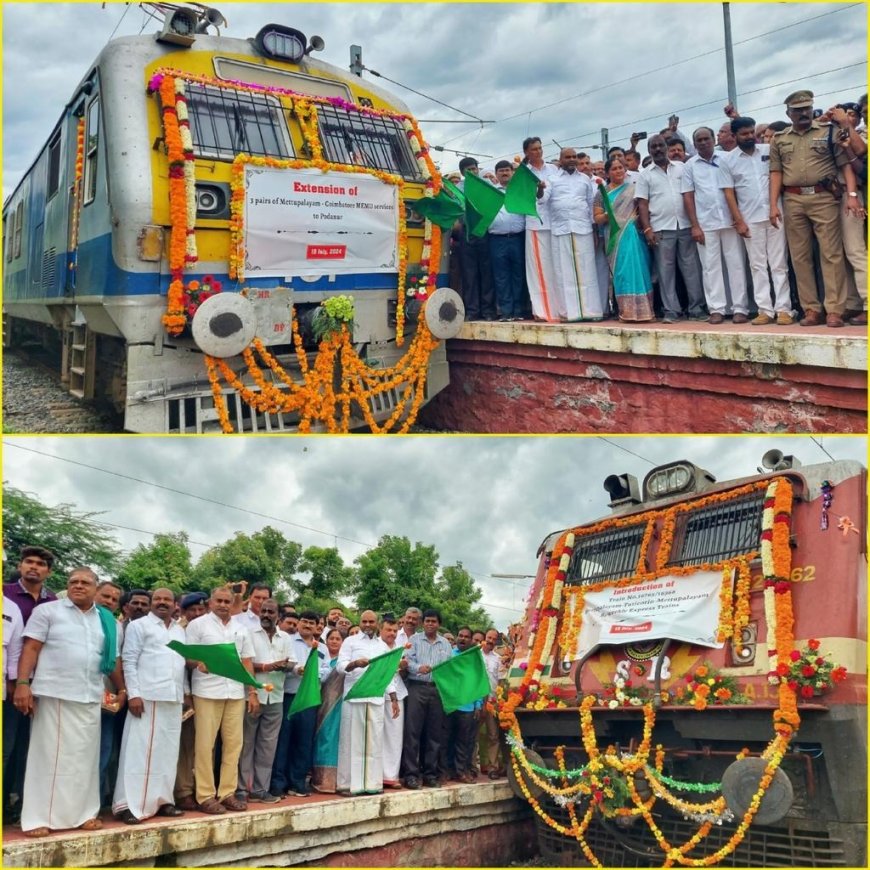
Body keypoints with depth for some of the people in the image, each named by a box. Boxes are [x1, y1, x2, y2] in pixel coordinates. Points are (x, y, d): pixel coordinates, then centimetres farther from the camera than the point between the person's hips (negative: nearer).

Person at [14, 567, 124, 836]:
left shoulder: (107, 621, 14)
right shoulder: (47, 611, 2)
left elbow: (113, 659, 19)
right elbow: (31, 649, -4)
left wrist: (121, 689, 16)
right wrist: (23, 683, -14)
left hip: (90, 698, 4)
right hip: (53, 695, -4)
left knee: (84, 756, 8)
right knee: (48, 755, -1)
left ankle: (82, 812, 16)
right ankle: (39, 817, 5)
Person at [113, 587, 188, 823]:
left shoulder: (180, 631, 18)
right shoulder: (138, 626, 0)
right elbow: (129, 661, -6)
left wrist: (186, 692, 13)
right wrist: (133, 694, -13)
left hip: (173, 699, 6)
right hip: (147, 697, -6)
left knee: (167, 751, 9)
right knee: (139, 750, -6)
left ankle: (161, 800, 16)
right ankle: (130, 804, -3)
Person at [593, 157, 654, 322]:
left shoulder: (633, 188, 11)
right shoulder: (602, 193, 11)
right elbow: (597, 218, 7)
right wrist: (607, 215, -13)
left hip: (633, 235, 0)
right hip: (615, 237, 0)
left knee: (637, 269, -4)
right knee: (621, 272, -4)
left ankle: (640, 309, 0)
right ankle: (627, 311, -1)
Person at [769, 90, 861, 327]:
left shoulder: (828, 132, 6)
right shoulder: (779, 139, 13)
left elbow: (845, 164, 2)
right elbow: (776, 173, 10)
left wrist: (852, 194, -9)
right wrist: (774, 205, 0)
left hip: (824, 198, -3)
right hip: (792, 201, 3)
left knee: (831, 254, -6)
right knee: (800, 257, 3)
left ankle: (835, 310, -7)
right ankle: (811, 309, 9)